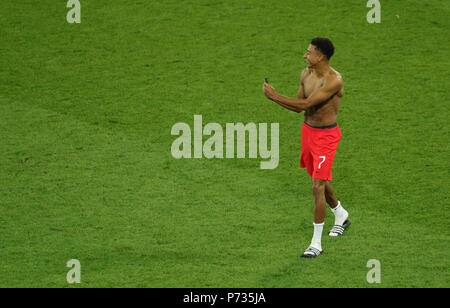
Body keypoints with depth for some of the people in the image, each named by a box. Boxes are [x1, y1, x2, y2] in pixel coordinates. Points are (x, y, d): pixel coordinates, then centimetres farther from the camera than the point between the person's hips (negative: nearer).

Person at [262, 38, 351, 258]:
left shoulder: (334, 80, -24)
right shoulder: (306, 74, 1)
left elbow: (306, 104, -28)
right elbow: (299, 106, 8)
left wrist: (275, 96, -25)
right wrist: (274, 96, -8)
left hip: (326, 135, -8)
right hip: (308, 130, 8)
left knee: (318, 185, -11)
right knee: (318, 179, 23)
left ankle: (316, 243, -7)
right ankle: (341, 215, 50)